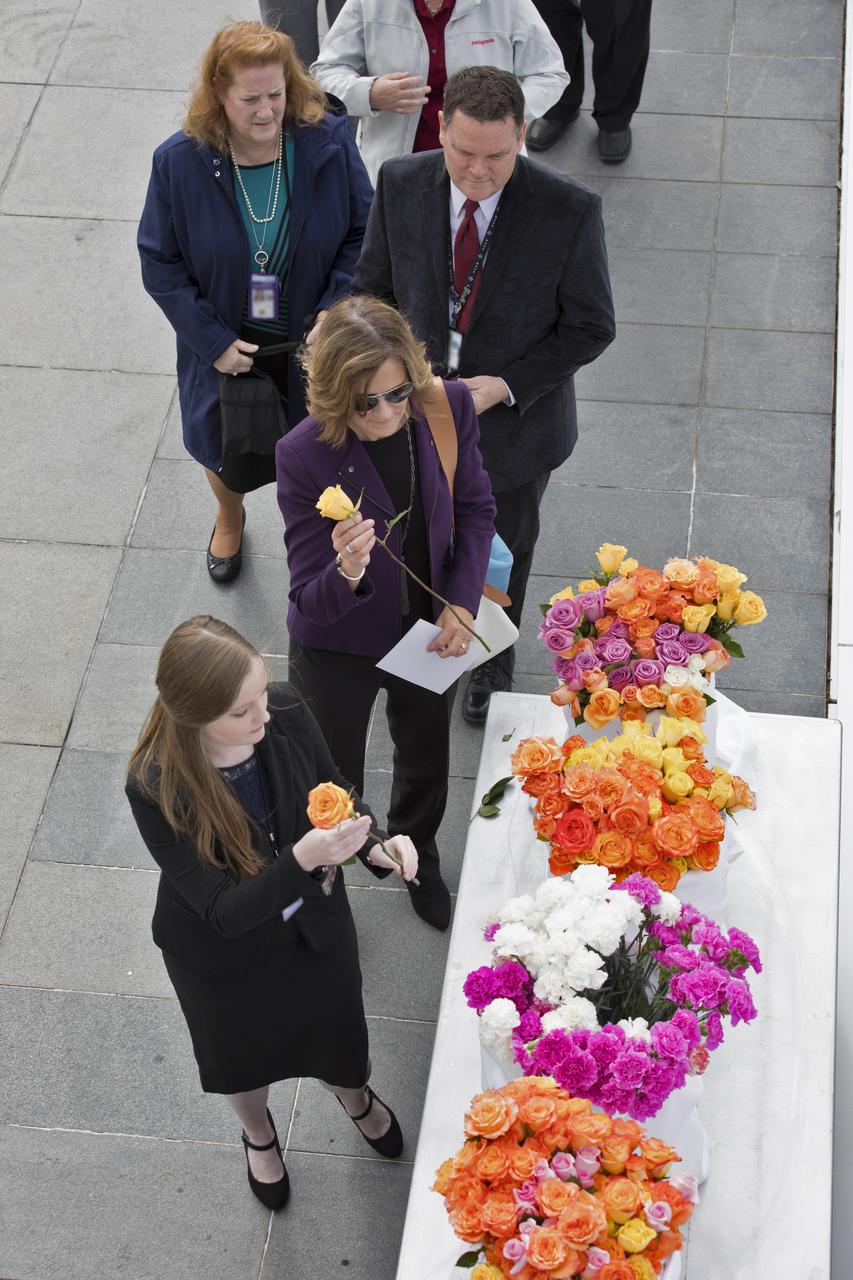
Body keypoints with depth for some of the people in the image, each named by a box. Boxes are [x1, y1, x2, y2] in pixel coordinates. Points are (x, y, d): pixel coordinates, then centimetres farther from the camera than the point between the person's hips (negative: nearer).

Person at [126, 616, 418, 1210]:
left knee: (338, 1032, 28)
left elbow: (333, 787, -5)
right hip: (226, 957, -2)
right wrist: (303, 859, -49)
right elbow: (225, 912, -34)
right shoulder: (156, 789, -38)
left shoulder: (287, 714, -27)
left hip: (315, 926, 3)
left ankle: (357, 1098, 67)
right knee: (247, 1054, 28)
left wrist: (373, 844, -25)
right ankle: (259, 1134, 65)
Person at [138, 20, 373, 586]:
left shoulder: (328, 142, -17)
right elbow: (161, 264, -10)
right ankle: (230, 520, 59)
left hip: (315, 343, 0)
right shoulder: (179, 162, -18)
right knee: (231, 459, 22)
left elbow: (364, 235, -7)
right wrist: (214, 341, -15)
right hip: (230, 348, 1)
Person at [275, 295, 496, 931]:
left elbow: (475, 508, -3)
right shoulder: (304, 454, -33)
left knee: (427, 758, 31)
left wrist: (462, 602, -15)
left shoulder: (449, 408, -23)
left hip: (430, 628, 4)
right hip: (339, 646, -4)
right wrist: (346, 574, -51)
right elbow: (312, 604, -29)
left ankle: (417, 854, 63)